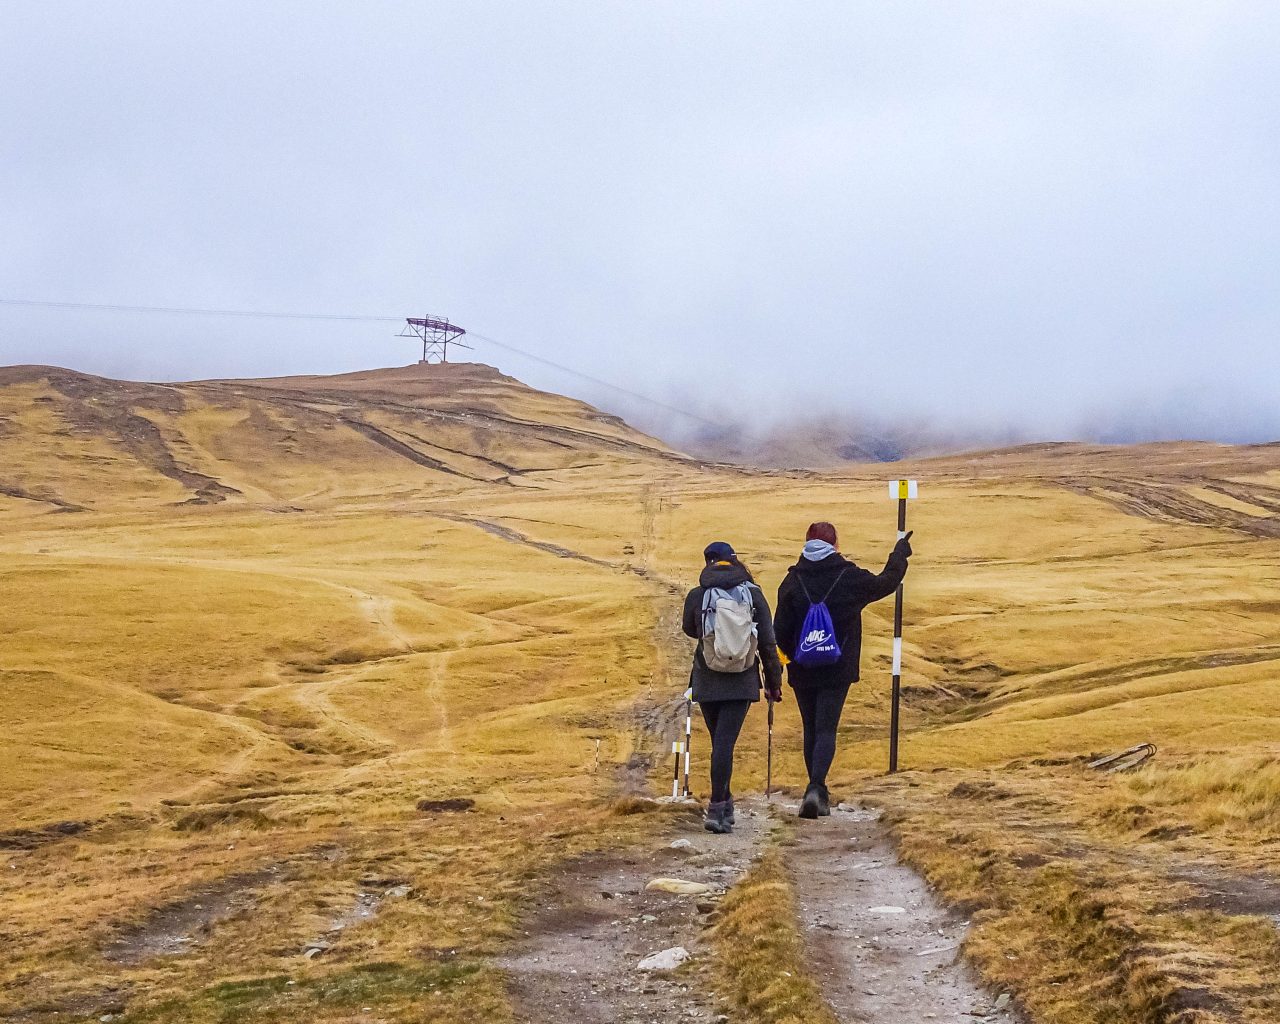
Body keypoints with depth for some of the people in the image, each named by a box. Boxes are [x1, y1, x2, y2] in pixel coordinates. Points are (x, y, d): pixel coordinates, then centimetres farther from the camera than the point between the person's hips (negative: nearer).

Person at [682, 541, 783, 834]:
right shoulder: (753, 594, -3)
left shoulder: (697, 596, -5)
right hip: (742, 682, 0)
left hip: (707, 681, 1)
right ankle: (717, 809, -13)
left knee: (719, 741, 15)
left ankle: (724, 805, 24)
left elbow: (690, 629, 14)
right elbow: (768, 642, 0)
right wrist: (774, 681, 8)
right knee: (725, 742, -5)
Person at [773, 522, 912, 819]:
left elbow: (780, 631, -4)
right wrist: (900, 552, 28)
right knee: (826, 730, -2)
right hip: (837, 670, -2)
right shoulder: (850, 577, -7)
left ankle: (818, 792, 20)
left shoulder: (793, 581, -5)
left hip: (803, 671, 2)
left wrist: (792, 655, 15)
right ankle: (816, 788, -22)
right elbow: (887, 582, 11)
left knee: (811, 729, 15)